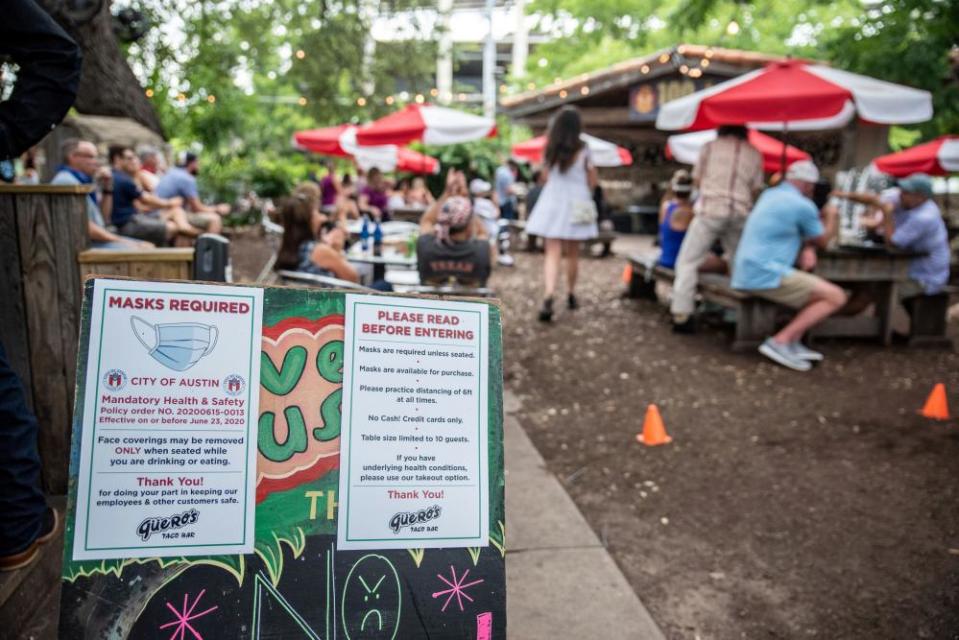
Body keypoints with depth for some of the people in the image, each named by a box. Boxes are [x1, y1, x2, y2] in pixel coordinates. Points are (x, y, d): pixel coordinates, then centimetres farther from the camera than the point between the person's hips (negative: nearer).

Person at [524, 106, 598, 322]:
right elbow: (592, 181, -1)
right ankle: (571, 295, 30)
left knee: (552, 254, -5)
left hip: (552, 202, 1)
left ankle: (548, 298, -25)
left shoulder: (550, 149, 1)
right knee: (572, 254, 15)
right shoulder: (583, 151, -7)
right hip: (576, 205, -1)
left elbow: (546, 178, 10)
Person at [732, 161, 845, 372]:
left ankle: (793, 343, 13)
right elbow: (823, 240, 8)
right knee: (836, 297, -6)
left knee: (815, 286, 26)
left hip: (746, 274, 9)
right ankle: (780, 341, -11)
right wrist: (831, 216, 26)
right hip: (767, 275, -9)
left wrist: (808, 249, 5)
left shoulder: (769, 195, 16)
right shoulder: (803, 206, -10)